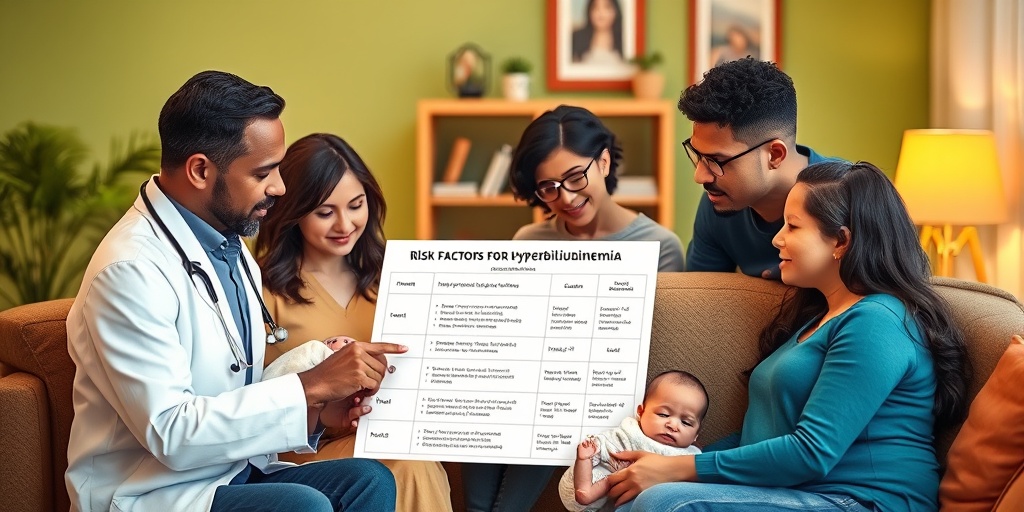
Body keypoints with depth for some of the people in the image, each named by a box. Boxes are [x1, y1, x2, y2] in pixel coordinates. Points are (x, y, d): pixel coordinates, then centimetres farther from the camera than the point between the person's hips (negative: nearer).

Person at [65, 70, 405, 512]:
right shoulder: (130, 271, -19)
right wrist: (312, 385, -22)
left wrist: (315, 410, -8)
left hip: (235, 475, 8)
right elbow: (171, 432, -24)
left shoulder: (231, 248, 10)